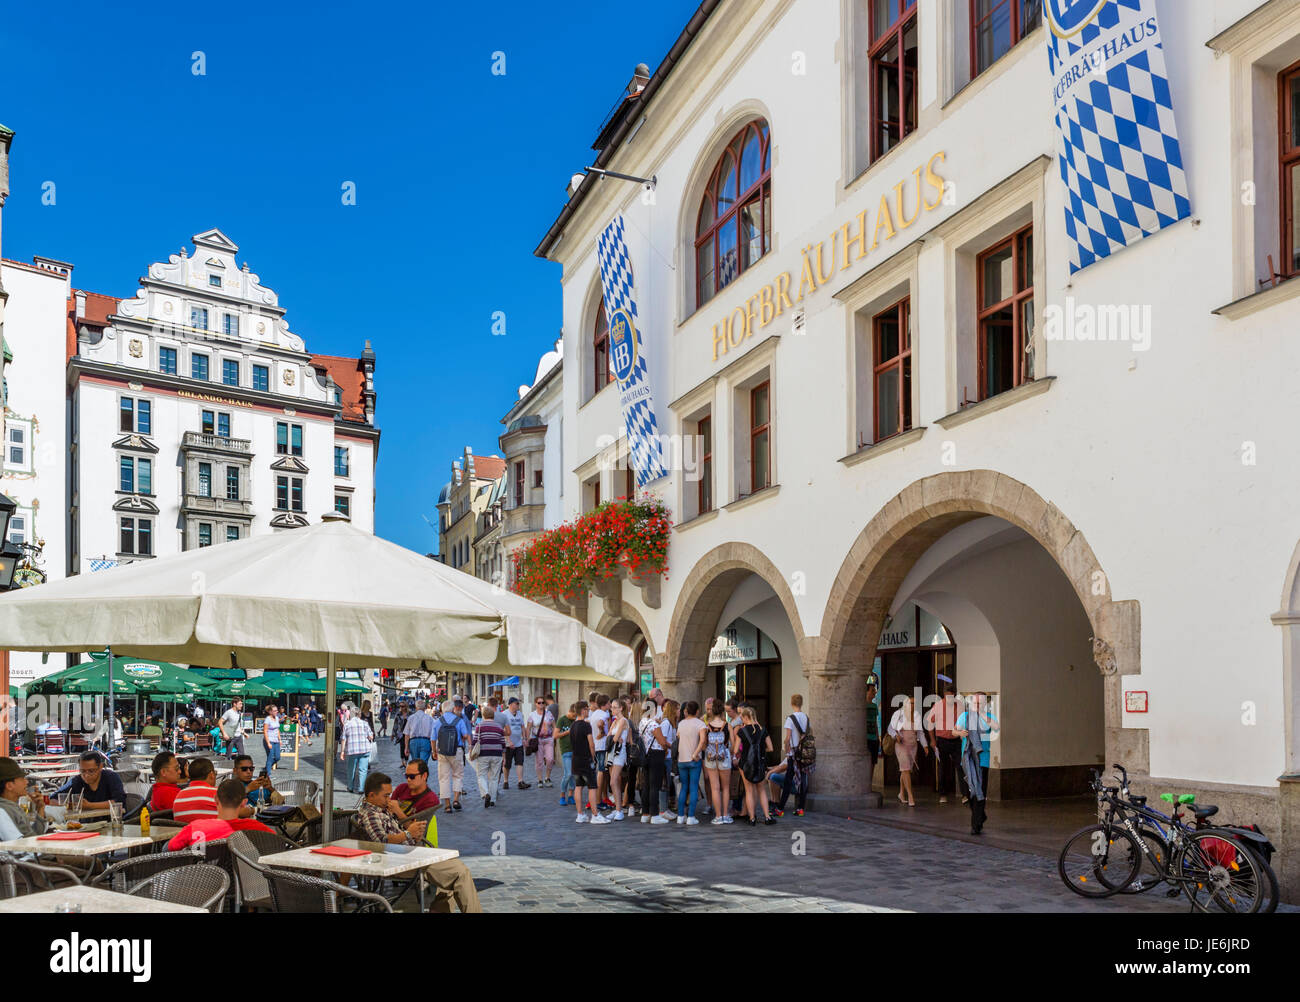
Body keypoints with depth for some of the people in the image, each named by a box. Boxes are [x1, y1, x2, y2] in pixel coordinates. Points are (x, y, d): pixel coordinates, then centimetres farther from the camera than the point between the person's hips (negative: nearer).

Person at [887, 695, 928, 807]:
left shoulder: (917, 716, 4)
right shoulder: (898, 714, -7)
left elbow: (920, 732, 9)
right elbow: (890, 728, 0)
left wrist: (925, 746, -1)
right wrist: (896, 735, -19)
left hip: (913, 746, 4)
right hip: (901, 745, -4)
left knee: (906, 769, 12)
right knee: (906, 769, -14)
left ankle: (901, 793, 30)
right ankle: (910, 797, -16)